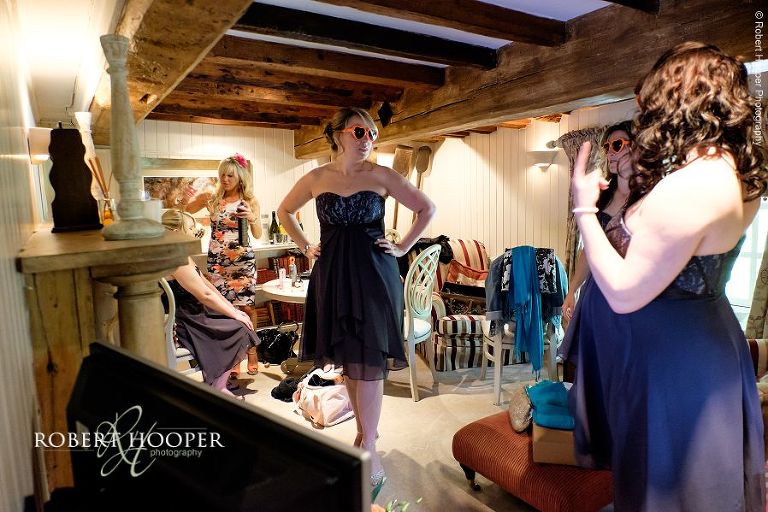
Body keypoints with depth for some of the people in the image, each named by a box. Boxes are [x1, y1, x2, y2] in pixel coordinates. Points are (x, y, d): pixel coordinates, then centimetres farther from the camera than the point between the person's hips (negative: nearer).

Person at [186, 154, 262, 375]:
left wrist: (252, 217, -19)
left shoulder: (250, 200, 0)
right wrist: (196, 199, -4)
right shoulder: (213, 198, 4)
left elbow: (258, 235, 0)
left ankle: (251, 350, 11)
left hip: (243, 261, -2)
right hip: (217, 261, 2)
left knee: (247, 307, -2)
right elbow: (188, 210, 16)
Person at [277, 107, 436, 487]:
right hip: (332, 275, 3)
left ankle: (369, 447, 10)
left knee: (368, 360, -2)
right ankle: (363, 432, 28)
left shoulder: (381, 176, -2)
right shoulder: (316, 178, 4)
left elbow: (427, 208, 4)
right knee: (346, 358, 10)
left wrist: (402, 247, -1)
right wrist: (305, 247, 10)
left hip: (374, 274, -2)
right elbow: (284, 211, 19)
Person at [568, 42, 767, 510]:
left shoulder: (688, 187, -29)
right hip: (702, 343, 10)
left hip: (669, 359, -9)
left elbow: (623, 294, -27)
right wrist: (628, 189, 3)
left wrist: (584, 208, -19)